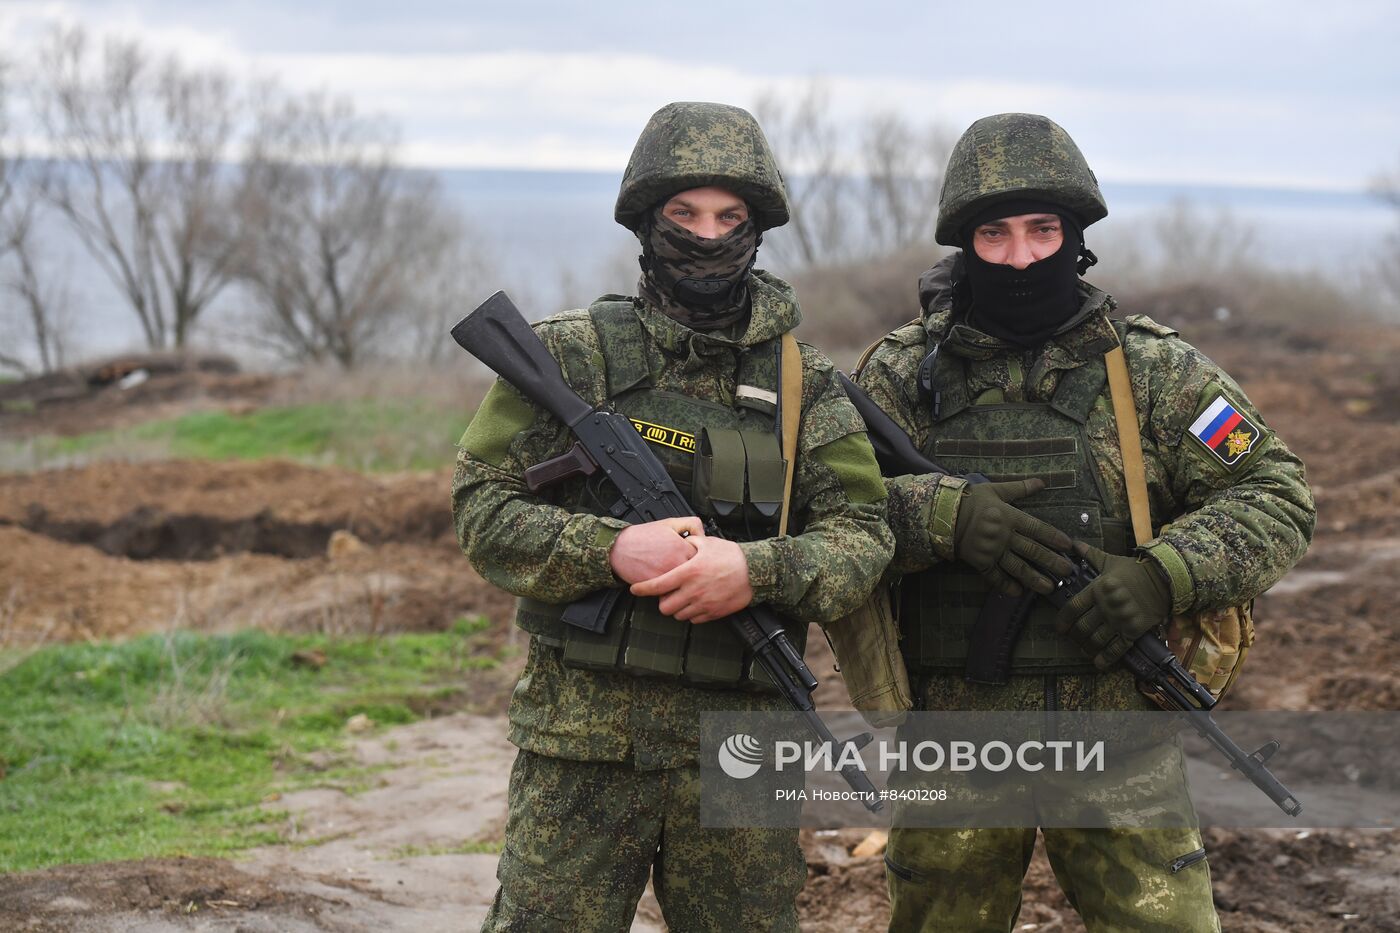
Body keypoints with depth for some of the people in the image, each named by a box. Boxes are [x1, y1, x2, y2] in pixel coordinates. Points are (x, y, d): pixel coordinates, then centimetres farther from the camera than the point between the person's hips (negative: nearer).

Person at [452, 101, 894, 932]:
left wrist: (758, 570, -19)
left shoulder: (803, 381, 8)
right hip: (583, 737, -2)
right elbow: (483, 505, -2)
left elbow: (863, 534, 1)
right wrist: (611, 551, -18)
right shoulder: (572, 355, 2)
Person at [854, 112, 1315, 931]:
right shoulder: (905, 375, 2)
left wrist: (1165, 574, -17)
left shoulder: (1153, 371, 1)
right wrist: (944, 514, -22)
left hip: (1116, 737, -1)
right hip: (955, 740, 1)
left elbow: (1276, 497, -1)